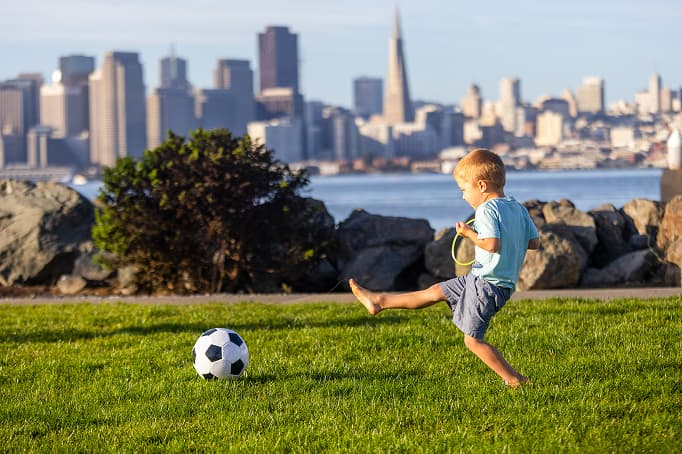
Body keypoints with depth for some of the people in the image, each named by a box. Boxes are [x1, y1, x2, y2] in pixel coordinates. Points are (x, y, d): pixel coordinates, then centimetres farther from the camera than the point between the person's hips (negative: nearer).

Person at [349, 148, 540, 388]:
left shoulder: (487, 209, -18)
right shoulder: (518, 207, 7)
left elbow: (492, 244, -30)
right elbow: (535, 242, 9)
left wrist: (470, 233, -14)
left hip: (486, 285, -9)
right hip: (504, 283, 9)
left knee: (473, 340, 1)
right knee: (436, 291, 17)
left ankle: (514, 379, 3)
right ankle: (379, 301, 27)